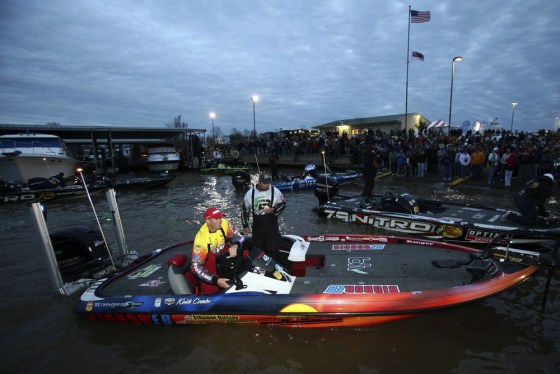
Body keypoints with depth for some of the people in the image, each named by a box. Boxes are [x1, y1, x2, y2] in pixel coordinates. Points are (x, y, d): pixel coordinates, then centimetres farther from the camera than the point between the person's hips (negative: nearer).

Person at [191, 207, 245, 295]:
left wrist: (235, 245, -33)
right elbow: (196, 266, -26)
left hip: (225, 256, 5)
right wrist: (216, 280, -35)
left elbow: (238, 236, -8)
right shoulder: (201, 239, -28)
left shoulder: (224, 223, -18)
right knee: (210, 290, -17)